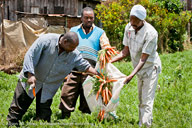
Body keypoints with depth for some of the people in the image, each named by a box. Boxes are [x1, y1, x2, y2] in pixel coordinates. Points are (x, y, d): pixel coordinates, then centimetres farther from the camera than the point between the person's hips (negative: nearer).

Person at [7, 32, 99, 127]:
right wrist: (30, 75, -26)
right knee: (19, 106, 2)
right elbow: (30, 55, -21)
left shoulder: (74, 54, -7)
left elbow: (85, 66, 5)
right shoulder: (46, 40, -21)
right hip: (31, 79, -3)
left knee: (44, 114, 4)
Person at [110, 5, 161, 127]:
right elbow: (126, 51, 2)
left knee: (147, 101, -13)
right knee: (141, 100, 15)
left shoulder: (151, 33, -28)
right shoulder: (129, 27, -8)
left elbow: (143, 59, -29)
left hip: (150, 68, -7)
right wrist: (110, 61, -9)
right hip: (140, 69, 7)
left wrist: (132, 75, -37)